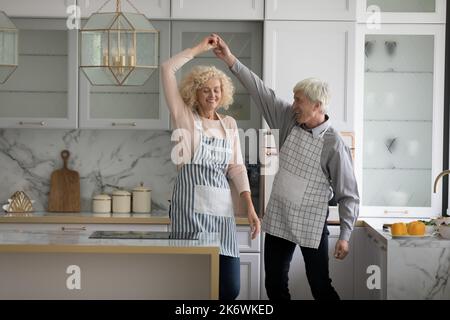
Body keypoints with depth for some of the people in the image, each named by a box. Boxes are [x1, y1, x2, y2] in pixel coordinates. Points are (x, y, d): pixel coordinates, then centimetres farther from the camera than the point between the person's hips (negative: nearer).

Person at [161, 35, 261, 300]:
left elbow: (237, 168, 13)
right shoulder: (185, 117, 7)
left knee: (231, 287, 1)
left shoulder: (230, 124, 18)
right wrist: (200, 48, 7)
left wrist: (250, 208, 3)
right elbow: (168, 70, 0)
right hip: (192, 206, -4)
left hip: (223, 208, 5)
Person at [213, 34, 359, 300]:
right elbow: (261, 92, -1)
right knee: (275, 285, 12)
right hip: (278, 219, 6)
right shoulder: (290, 120, -1)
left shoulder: (334, 145, -16)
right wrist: (231, 61, -6)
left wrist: (345, 235, -15)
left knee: (321, 288, 2)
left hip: (311, 225, -6)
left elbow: (348, 194, -12)